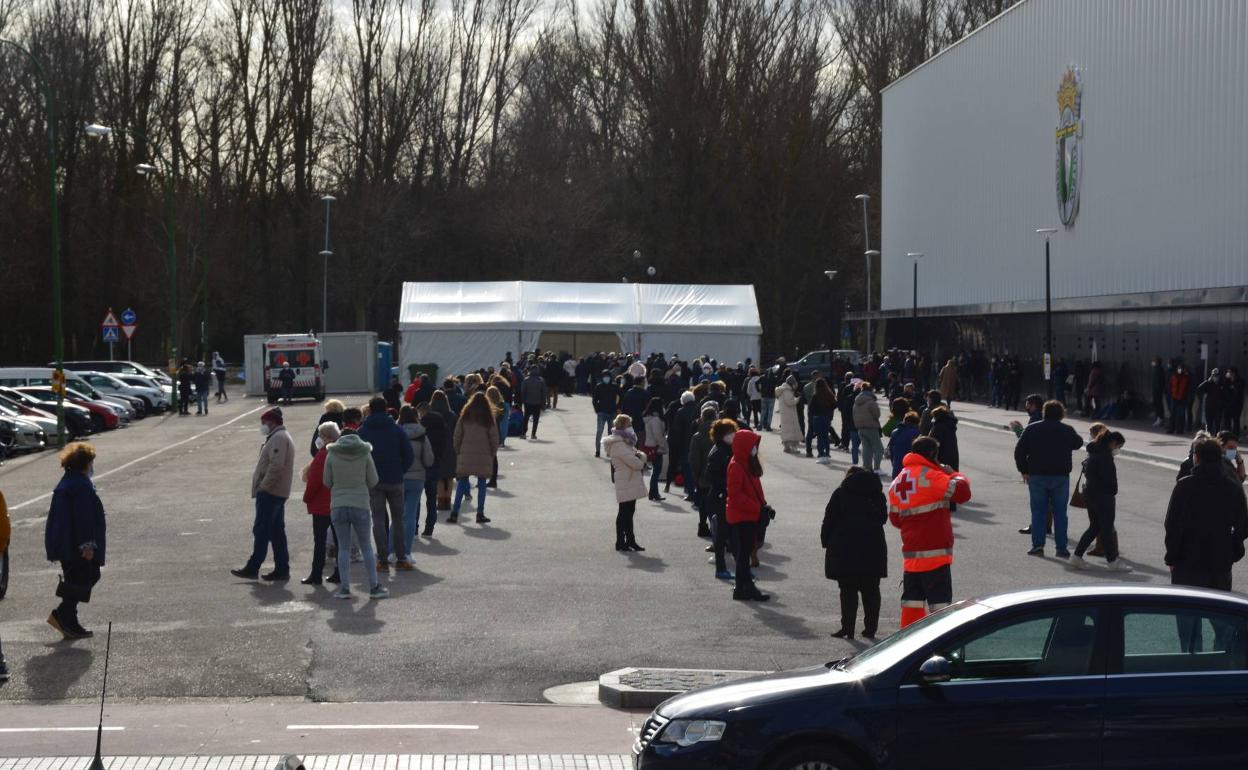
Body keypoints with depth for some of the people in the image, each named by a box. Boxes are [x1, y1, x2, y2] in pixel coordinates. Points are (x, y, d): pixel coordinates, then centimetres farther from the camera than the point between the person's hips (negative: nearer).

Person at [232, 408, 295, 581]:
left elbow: (276, 466, -23)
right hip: (279, 492, 11)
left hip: (269, 492, -11)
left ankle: (253, 568, -7)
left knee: (261, 531, -8)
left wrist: (263, 486, -19)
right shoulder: (281, 437, 21)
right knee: (277, 531, 11)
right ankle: (282, 569, 12)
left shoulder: (278, 438, -13)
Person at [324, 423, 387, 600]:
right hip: (361, 505, 0)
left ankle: (344, 588, 4)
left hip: (338, 506, 0)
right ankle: (374, 587, 12)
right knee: (366, 547, 10)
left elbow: (327, 482, 4)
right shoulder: (365, 453, -2)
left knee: (343, 547, 7)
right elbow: (373, 481, 1)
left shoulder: (332, 455, -1)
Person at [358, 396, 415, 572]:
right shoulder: (397, 430, -2)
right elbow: (409, 456, -3)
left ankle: (383, 560, -2)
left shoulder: (362, 432, -2)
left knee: (378, 519, 3)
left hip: (373, 482, -1)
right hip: (395, 480, 1)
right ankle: (400, 558, 11)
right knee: (398, 518, 11)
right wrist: (400, 471, 9)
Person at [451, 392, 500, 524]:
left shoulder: (465, 417, 1)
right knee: (481, 485, 6)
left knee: (461, 484, 5)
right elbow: (494, 438, 0)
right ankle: (480, 514, 5)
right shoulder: (489, 419, -2)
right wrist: (493, 454, 11)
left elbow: (457, 436, 3)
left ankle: (454, 513, -1)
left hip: (466, 455, 1)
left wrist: (457, 452, 12)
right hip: (484, 458, -1)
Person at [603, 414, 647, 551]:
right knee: (624, 512, -4)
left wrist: (640, 456, -4)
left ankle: (630, 540, 21)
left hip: (631, 483, 10)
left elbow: (641, 456, 17)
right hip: (625, 484, -10)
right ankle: (620, 542, 2)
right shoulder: (619, 445, -17)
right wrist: (641, 463, -2)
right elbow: (633, 462, -22)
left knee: (629, 511, 14)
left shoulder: (625, 442, 16)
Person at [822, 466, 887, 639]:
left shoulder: (841, 492, 1)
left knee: (848, 590, -2)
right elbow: (884, 517, 18)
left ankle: (847, 629, -4)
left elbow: (829, 520, -2)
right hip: (874, 547, 3)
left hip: (845, 548, -3)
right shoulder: (877, 493, 11)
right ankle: (870, 628, 11)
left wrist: (826, 541, 5)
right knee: (871, 590, 9)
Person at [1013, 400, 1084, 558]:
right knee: (1060, 512, 6)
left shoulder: (1031, 429, 0)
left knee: (1038, 511, 7)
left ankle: (1038, 545, -1)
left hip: (1037, 475, 0)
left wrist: (1023, 470, 7)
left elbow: (1019, 450, -1)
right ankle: (1061, 548, 4)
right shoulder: (1067, 430, 0)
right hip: (1060, 476, 0)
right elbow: (1078, 443, 19)